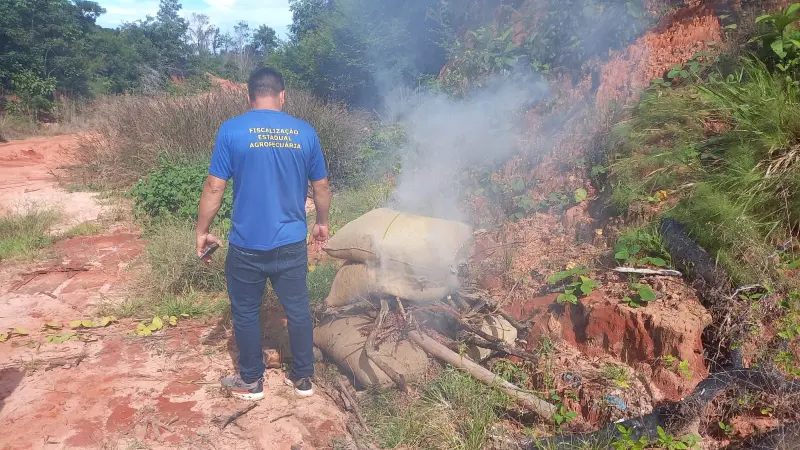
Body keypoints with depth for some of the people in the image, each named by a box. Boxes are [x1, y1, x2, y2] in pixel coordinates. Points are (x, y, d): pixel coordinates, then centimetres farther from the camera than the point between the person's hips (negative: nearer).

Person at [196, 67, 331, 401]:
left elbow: (214, 188, -8)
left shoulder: (231, 130, -8)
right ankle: (303, 378, 29)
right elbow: (321, 186, 6)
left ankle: (251, 382, 30)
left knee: (246, 313, 15)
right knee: (298, 310, 15)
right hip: (292, 242, 2)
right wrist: (322, 223, 21)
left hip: (247, 245, -2)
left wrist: (202, 231, 5)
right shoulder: (305, 132, 0)